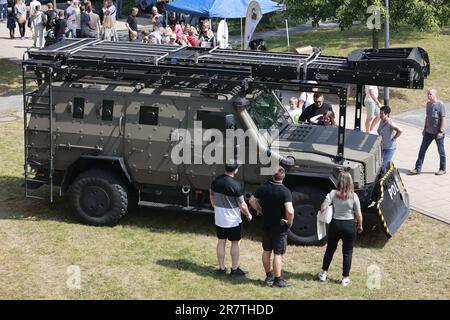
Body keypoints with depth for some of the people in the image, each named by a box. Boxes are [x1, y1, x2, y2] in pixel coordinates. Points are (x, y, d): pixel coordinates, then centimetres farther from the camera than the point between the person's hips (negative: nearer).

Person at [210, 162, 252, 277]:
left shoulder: (215, 182, -3)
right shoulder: (236, 185, -22)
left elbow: (212, 198, 11)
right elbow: (242, 205, -16)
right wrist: (248, 215, 2)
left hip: (219, 219, 6)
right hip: (233, 220, -5)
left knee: (221, 242, 15)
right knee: (235, 243, 9)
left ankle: (221, 268, 21)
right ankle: (234, 269, 15)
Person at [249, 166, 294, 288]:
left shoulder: (264, 188, -5)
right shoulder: (285, 191, -22)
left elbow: (252, 200, 5)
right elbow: (290, 211, -31)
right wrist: (290, 222, -14)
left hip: (266, 225, 5)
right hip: (280, 228, -5)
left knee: (266, 251, 18)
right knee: (278, 254, 4)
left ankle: (269, 276, 31)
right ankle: (277, 280, 11)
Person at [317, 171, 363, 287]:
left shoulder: (333, 193, -10)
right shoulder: (353, 196, -12)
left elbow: (323, 208, -14)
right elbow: (358, 215, -8)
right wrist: (360, 226, 8)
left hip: (335, 224, 2)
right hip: (349, 225, -1)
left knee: (330, 249, 19)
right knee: (347, 252, 10)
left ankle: (323, 273, 27)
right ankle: (345, 278, 13)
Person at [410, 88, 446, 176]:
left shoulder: (440, 104, -14)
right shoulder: (428, 104, 6)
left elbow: (443, 119, -15)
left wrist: (441, 132, -19)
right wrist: (425, 129, 16)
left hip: (438, 133, -7)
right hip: (428, 132, 7)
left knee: (441, 151, 8)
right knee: (422, 150, 4)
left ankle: (442, 169, 22)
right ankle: (418, 168, 8)